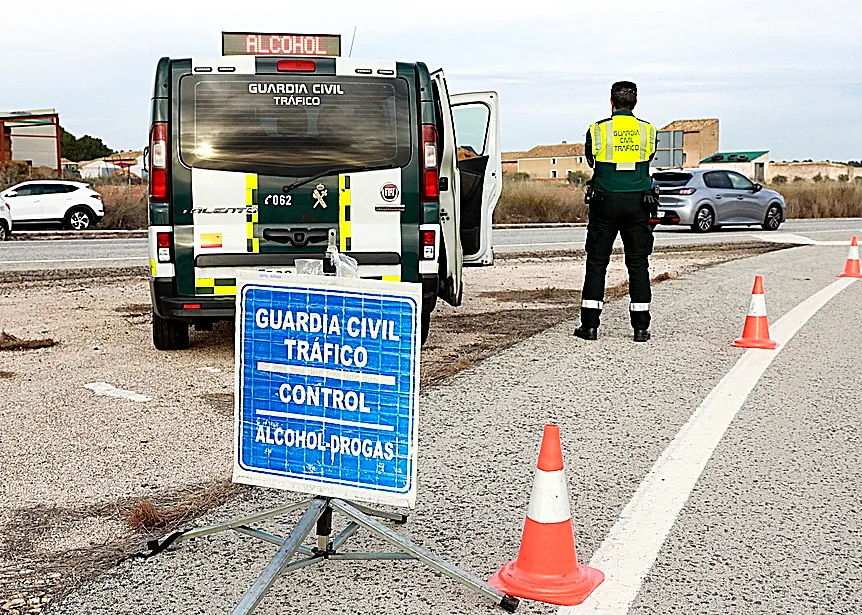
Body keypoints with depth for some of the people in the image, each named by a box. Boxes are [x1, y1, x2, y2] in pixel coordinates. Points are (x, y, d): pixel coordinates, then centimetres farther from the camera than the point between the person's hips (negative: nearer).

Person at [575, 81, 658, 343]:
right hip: (638, 203, 1)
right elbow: (648, 161, 13)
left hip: (605, 202, -1)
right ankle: (641, 327, 5)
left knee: (596, 262, 5)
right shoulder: (647, 131, 2)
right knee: (638, 264, 6)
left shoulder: (598, 130, -3)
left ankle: (590, 325, 4)